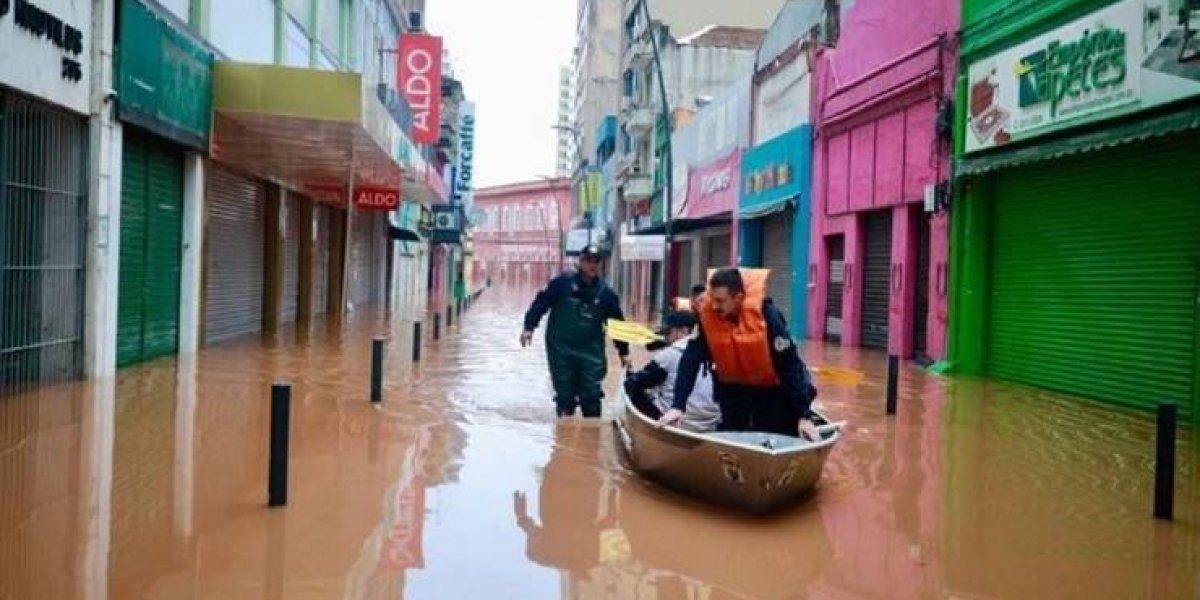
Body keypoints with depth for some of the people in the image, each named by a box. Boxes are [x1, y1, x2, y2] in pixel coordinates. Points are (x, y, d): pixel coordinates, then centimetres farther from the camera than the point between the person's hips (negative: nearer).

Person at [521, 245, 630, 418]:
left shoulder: (605, 292, -2)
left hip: (591, 352, 1)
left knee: (592, 395, 1)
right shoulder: (562, 283, -7)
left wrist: (623, 352, 7)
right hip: (561, 350, -1)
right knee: (564, 395, 7)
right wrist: (529, 327, -7)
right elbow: (541, 303, 0)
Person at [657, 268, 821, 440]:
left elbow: (791, 366, -26)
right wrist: (677, 406, -31)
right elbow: (691, 360, -21)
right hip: (733, 387, 3)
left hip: (772, 389, -3)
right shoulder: (706, 313, -22)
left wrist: (804, 415, -26)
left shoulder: (766, 314, -31)